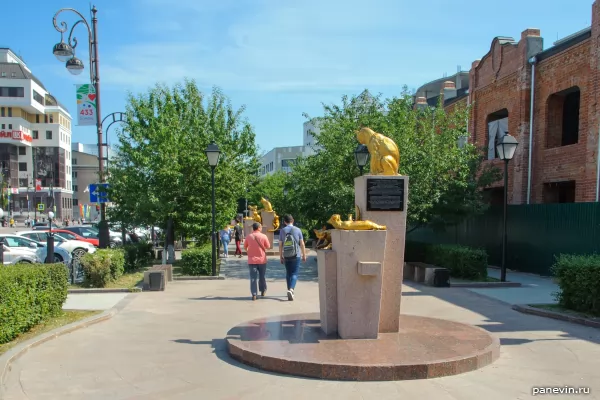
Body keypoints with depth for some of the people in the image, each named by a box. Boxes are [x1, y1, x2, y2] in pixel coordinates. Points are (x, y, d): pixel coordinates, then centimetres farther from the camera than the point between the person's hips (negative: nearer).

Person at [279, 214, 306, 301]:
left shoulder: (282, 231, 1)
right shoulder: (297, 230, -3)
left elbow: (280, 245, 2)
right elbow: (302, 244, -1)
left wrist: (280, 256, 11)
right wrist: (304, 255, 9)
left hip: (286, 256, 2)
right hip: (296, 255, -2)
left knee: (288, 273, 15)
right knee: (294, 273, -2)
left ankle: (290, 291, 22)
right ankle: (291, 289, -21)